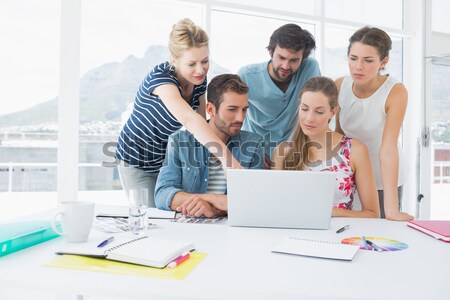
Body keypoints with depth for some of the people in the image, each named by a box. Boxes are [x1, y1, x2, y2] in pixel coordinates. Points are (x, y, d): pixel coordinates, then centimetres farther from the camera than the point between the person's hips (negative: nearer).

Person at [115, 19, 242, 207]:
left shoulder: (199, 80, -10)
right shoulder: (160, 77, -31)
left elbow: (201, 122, -2)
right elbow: (189, 119, -48)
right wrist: (225, 157, -59)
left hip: (168, 156, 6)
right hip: (138, 161, -5)